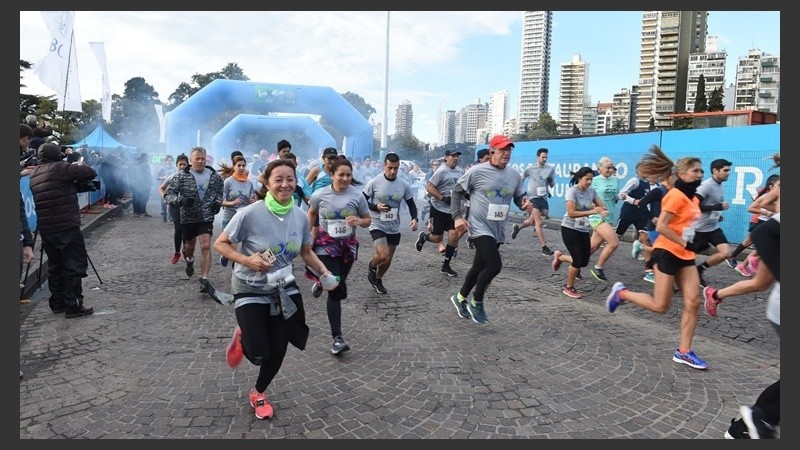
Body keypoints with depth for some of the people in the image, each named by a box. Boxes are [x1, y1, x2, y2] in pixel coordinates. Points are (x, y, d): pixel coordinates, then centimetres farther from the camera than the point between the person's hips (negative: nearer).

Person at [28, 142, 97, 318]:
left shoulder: (34, 174, 15)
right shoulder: (59, 168, -9)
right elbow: (91, 173, -10)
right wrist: (79, 168, 11)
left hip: (45, 229, 8)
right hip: (67, 226, -8)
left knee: (55, 266, 16)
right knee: (74, 266, -3)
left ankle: (58, 303, 21)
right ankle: (73, 305, -3)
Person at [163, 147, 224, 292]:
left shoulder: (214, 176, 0)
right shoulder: (181, 176, -7)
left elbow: (220, 191, 15)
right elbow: (168, 193, -8)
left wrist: (218, 202, -5)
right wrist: (180, 200, -28)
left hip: (207, 217, 0)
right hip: (188, 217, 0)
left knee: (205, 246, -11)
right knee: (190, 245, 18)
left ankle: (204, 279, -7)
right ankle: (189, 260, 53)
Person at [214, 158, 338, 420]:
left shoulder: (299, 216, -8)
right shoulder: (250, 214, -22)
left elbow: (306, 252, 6)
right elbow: (220, 244, -12)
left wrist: (325, 272, -10)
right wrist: (247, 260, -28)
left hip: (284, 289, 4)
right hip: (250, 290, -4)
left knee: (278, 349, 9)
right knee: (259, 355, -6)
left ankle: (259, 394, 40)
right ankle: (243, 339, 33)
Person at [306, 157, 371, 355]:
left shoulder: (357, 195, -8)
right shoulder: (320, 195, -8)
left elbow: (368, 220, 3)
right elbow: (311, 213, 12)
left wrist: (358, 221, -19)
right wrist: (309, 234, 4)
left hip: (348, 246, 3)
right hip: (325, 246, -2)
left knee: (337, 286, 17)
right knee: (337, 290, -10)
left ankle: (322, 283, 55)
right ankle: (337, 338, -2)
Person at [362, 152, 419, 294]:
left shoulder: (404, 185, -3)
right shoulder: (374, 182, -13)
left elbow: (411, 204, 7)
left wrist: (415, 218, -11)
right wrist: (376, 207, -22)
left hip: (394, 228, 4)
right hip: (377, 225, -4)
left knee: (388, 259, 14)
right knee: (383, 255, -22)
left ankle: (378, 280, 42)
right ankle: (371, 266, 13)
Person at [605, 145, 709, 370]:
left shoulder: (693, 198, 12)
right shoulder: (676, 196, -16)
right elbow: (661, 226, -21)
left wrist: (691, 246, 10)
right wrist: (686, 244, -19)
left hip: (685, 256, 9)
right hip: (667, 253, -9)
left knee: (693, 302, 2)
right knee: (660, 306, -4)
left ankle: (683, 352, 9)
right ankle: (622, 293, 18)